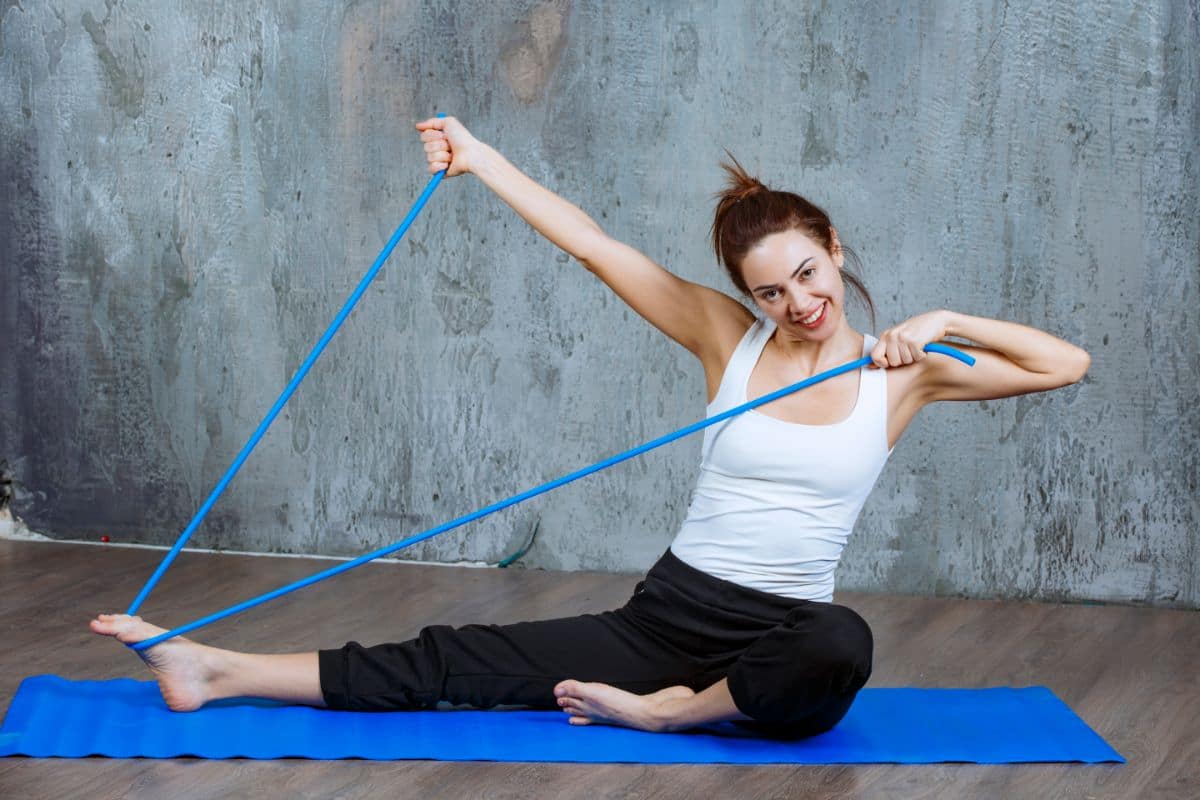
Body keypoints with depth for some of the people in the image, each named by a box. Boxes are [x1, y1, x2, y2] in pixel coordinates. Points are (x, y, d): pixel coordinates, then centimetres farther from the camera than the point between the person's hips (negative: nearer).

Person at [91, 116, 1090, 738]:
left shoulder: (898, 372, 0)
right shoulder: (729, 338, 2)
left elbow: (1067, 364, -3)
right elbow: (597, 246, -1)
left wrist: (944, 322, -15)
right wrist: (482, 159, -3)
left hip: (777, 646, -1)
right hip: (670, 615, 2)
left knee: (843, 646, -40)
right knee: (458, 663, -8)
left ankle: (664, 711, -17)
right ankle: (215, 671, -6)